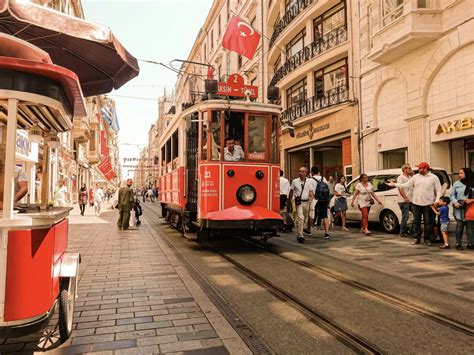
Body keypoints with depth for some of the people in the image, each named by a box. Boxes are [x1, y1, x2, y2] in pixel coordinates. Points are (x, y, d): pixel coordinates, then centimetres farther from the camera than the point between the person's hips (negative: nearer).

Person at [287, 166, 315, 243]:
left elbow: (311, 191, 3)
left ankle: (299, 233, 29)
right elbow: (291, 192, 8)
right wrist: (289, 202, 10)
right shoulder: (295, 181, 3)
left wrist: (311, 197, -19)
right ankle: (300, 235, -13)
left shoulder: (309, 181, 7)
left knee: (305, 219, 11)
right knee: (300, 218, -17)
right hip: (299, 202, -3)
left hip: (307, 202, 3)